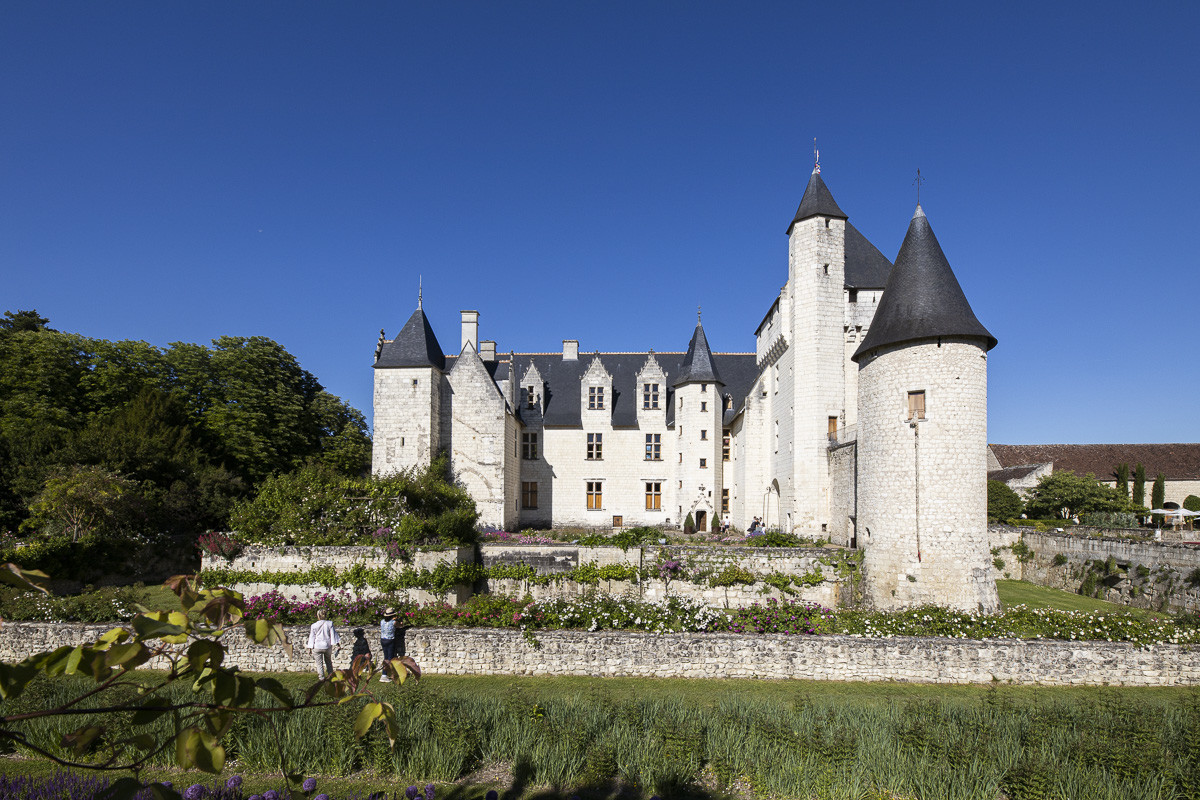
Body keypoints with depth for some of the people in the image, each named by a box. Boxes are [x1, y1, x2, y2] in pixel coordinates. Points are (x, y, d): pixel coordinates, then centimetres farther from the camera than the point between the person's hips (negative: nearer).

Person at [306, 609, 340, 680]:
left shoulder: (314, 626, -6)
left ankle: (322, 677, 7)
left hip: (317, 647, -2)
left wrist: (310, 647, 7)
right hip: (327, 646, 2)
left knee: (319, 663, 8)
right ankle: (331, 676, 22)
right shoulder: (330, 623, -4)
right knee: (328, 662, 19)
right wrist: (337, 644, 1)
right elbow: (333, 634, -2)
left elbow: (312, 637, 0)